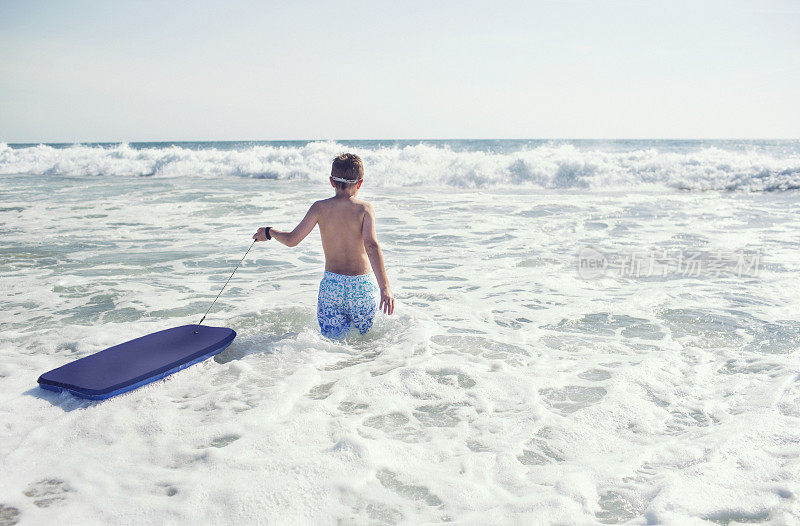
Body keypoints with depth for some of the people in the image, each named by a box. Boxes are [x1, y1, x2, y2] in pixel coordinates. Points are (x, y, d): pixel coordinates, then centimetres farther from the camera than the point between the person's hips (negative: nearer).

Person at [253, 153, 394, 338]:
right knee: (365, 335, 19)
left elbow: (291, 240, 1)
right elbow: (371, 245, -21)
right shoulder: (365, 208, -6)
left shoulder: (320, 208, -1)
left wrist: (269, 232, 22)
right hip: (363, 287, -1)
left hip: (331, 286, 1)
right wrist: (385, 287, -27)